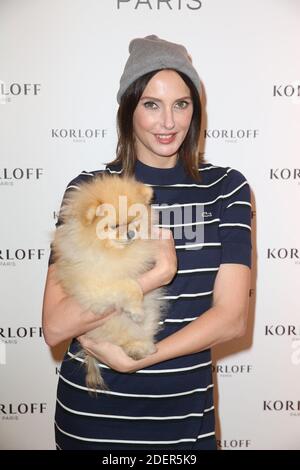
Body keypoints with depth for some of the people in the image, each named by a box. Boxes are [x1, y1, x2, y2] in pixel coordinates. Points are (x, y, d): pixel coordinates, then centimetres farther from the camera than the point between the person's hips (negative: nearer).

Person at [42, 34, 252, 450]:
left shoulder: (226, 188, -4)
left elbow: (232, 317, -10)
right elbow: (55, 326, -15)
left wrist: (133, 359, -17)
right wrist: (158, 272, -22)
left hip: (185, 416, 1)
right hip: (90, 414, 0)